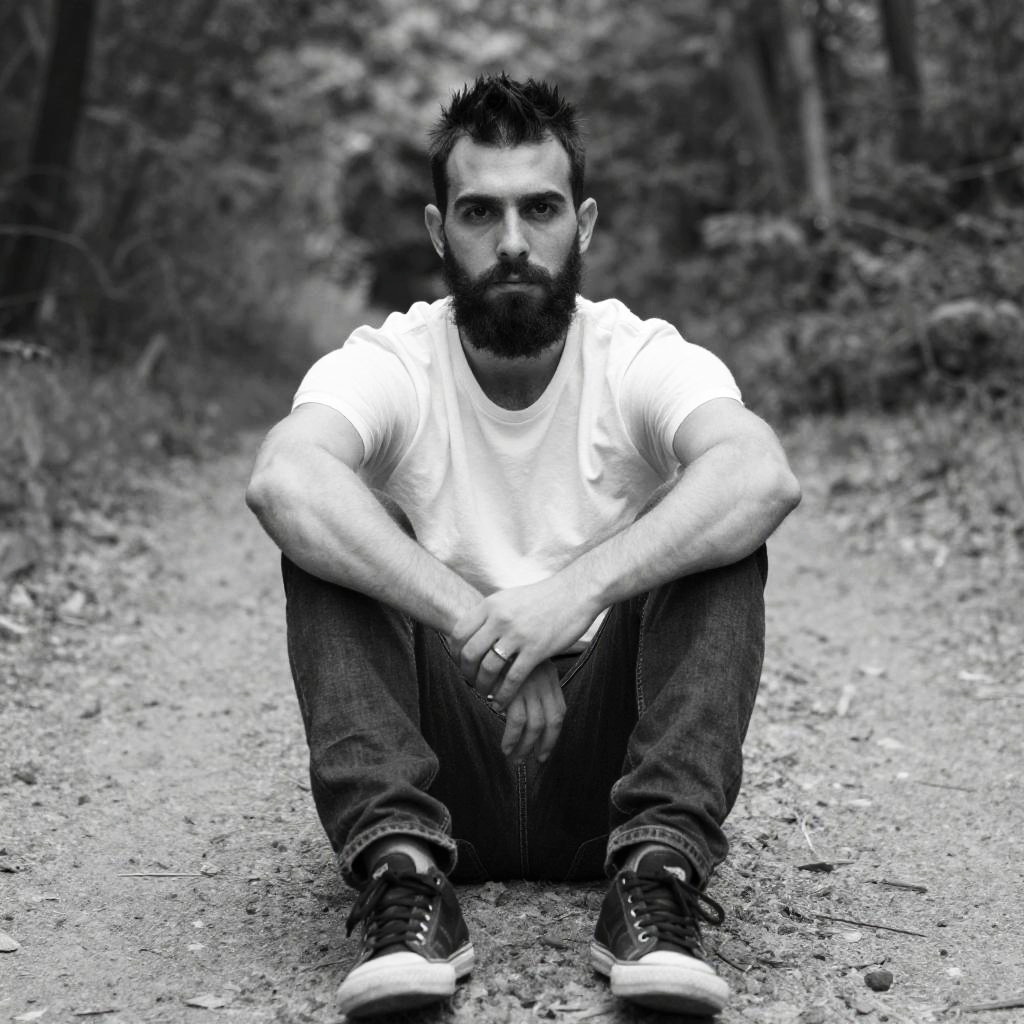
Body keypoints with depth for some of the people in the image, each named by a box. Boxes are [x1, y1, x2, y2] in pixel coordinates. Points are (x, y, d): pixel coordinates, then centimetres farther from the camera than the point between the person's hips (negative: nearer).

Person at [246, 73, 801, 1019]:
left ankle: (657, 877, -29)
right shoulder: (389, 364, -6)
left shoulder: (645, 359, -6)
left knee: (724, 536, -22)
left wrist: (583, 586, -40)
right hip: (444, 772, 0)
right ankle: (403, 870, -30)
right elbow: (282, 481, -30)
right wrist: (479, 624, -37)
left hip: (604, 759, 0)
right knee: (329, 535, -22)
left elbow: (765, 479, -28)